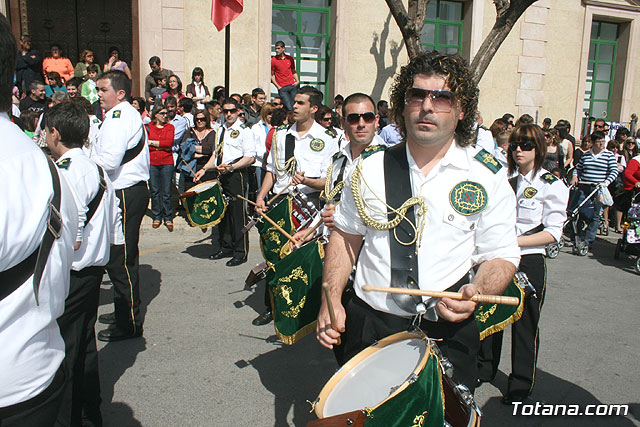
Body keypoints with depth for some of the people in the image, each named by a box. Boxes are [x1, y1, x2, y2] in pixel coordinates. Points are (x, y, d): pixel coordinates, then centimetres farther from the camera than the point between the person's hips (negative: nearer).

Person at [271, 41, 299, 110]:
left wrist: (297, 81, 4)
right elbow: (272, 75, 5)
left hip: (292, 86, 3)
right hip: (282, 88, -3)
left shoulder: (290, 58, 10)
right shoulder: (273, 60, 1)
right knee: (289, 108, -12)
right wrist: (277, 86, -5)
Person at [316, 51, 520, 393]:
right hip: (368, 325, 2)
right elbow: (345, 236, 8)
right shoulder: (371, 167, 0)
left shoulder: (488, 177, -5)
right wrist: (331, 301, -3)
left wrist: (476, 291, -23)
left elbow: (501, 256, -2)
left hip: (447, 331, -1)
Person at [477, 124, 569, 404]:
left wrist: (514, 241, -20)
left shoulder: (552, 186, -6)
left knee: (525, 324, 6)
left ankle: (521, 384, 23)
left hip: (529, 262, -4)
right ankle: (485, 368, 34)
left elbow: (552, 233, -11)